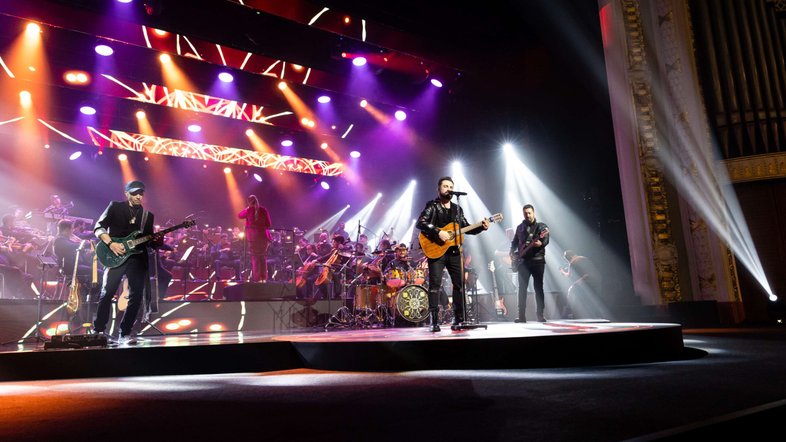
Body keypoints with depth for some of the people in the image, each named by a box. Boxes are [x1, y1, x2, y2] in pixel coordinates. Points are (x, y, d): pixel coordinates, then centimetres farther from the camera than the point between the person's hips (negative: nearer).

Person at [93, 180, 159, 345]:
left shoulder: (147, 215, 14)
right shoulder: (115, 207, 5)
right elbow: (98, 227, -1)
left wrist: (157, 240, -9)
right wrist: (111, 243, -15)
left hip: (138, 258, 3)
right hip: (116, 256, -3)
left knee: (136, 295, -3)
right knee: (107, 293, -7)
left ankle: (125, 333, 8)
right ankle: (98, 330, 9)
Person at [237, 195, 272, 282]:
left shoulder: (248, 210, -5)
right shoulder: (264, 210, -1)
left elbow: (239, 215, 15)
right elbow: (269, 224, 0)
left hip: (252, 236, -1)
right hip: (263, 236, 2)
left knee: (255, 258, 3)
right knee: (263, 257, 11)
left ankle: (257, 279, 1)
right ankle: (264, 278, 10)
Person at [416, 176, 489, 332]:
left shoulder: (457, 209, 17)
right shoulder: (432, 206, -1)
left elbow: (466, 228, 19)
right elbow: (420, 223, -14)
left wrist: (481, 227, 2)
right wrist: (438, 233, -23)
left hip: (454, 251, 6)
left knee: (460, 283, 5)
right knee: (435, 283, -12)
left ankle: (459, 318, 16)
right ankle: (434, 321, -9)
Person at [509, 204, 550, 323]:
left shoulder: (541, 226, 2)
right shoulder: (520, 227, 15)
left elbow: (546, 240, -12)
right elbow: (514, 242, 23)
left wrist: (540, 243, -33)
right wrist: (512, 253, 7)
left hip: (537, 260, -3)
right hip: (522, 261, 3)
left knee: (538, 287, -3)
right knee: (522, 288, 0)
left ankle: (541, 315, 2)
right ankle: (522, 315, 2)